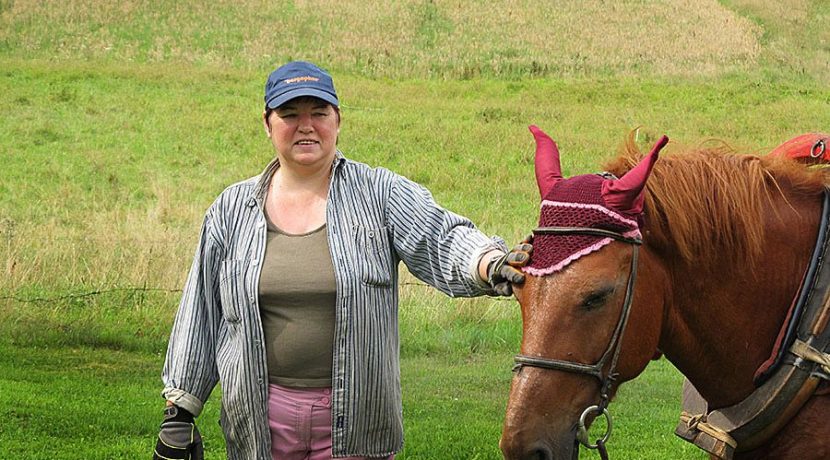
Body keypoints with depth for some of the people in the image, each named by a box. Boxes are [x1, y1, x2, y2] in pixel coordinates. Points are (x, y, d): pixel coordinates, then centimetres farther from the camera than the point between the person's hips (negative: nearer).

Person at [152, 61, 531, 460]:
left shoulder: (381, 194, 0)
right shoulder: (232, 210, 7)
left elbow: (442, 239, -14)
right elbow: (200, 314, 10)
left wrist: (491, 264, -37)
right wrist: (179, 411, 8)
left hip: (356, 419, -2)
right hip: (259, 420, 2)